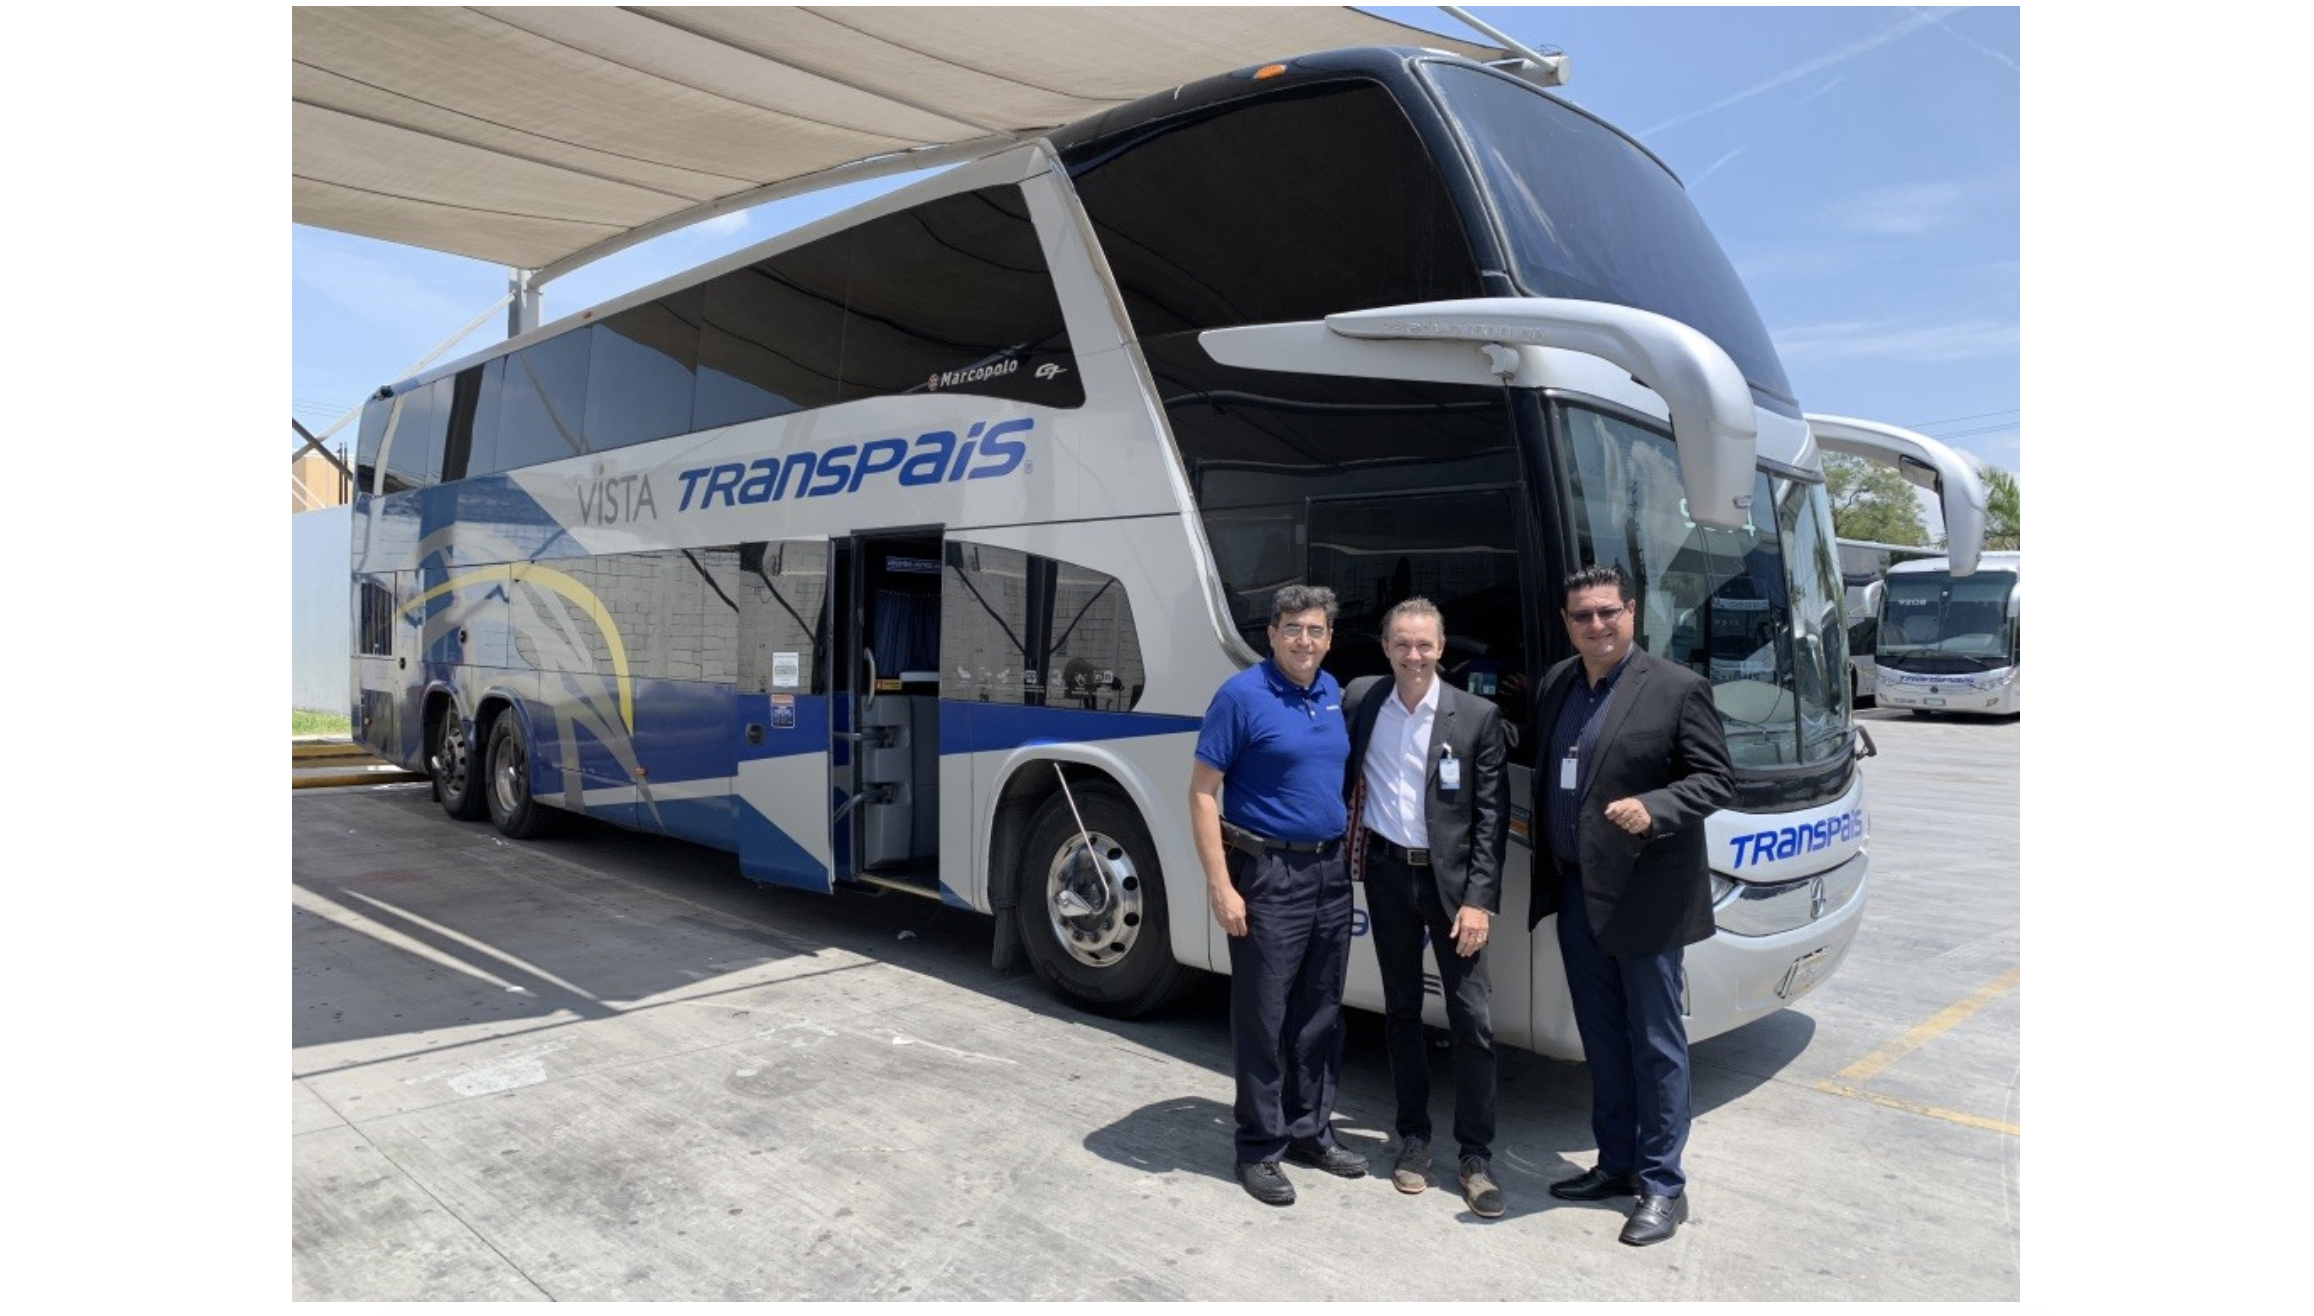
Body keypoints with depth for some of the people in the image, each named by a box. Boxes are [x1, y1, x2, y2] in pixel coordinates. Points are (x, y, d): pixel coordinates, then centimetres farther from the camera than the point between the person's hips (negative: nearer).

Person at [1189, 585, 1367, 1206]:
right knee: (1263, 1016, 2)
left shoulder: (1334, 694, 8)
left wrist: (1350, 849, 10)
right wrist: (1221, 887, -17)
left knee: (1320, 1014, 15)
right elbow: (1202, 792, -12)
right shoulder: (1241, 695, -11)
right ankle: (1260, 1148, 15)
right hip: (1268, 875, -6)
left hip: (1331, 872, 7)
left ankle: (1311, 1131, 29)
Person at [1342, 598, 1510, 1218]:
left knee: (1472, 1019, -1)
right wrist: (1350, 853, 2)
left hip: (1451, 878, -2)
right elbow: (1343, 778, 11)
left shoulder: (1478, 717, -8)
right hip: (1386, 873, 2)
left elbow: (1492, 816, -7)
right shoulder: (1359, 700, -1)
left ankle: (1476, 1155, 13)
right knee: (1401, 1011, 13)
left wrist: (1479, 899, -12)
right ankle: (1414, 1138, 27)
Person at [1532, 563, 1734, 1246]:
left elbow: (1715, 779, -9)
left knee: (1655, 1042, 5)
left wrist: (1652, 809, -26)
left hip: (1644, 896, -6)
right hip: (1575, 894, 6)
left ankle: (1663, 1185, 18)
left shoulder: (1677, 689, -9)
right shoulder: (1555, 685, 9)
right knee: (1603, 1041, 17)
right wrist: (1547, 873, 11)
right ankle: (1616, 1163, 32)